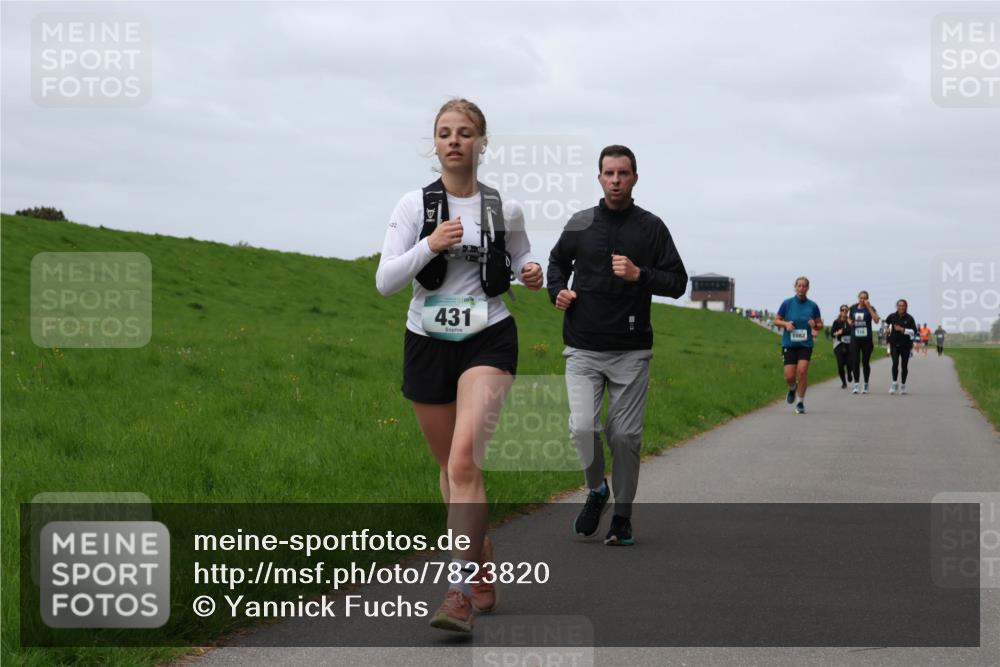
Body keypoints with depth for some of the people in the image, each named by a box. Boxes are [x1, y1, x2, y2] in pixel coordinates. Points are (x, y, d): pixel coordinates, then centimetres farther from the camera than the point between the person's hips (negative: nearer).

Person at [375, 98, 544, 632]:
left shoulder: (504, 209, 2)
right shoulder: (414, 205, -1)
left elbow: (521, 258, 21)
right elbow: (385, 281, -7)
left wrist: (532, 274, -2)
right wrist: (429, 245, -22)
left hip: (488, 339, -2)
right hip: (428, 342, 2)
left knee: (464, 458, -21)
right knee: (450, 465, 13)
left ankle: (461, 590, -24)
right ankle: (484, 571, 32)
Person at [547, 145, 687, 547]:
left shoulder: (651, 227, 2)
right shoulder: (580, 224, 6)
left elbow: (677, 282, 0)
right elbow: (558, 262, 24)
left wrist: (639, 275, -17)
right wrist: (558, 292, 4)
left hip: (631, 352, -1)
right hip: (583, 350, 1)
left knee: (625, 436, 0)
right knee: (583, 427, -13)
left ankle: (622, 516, 15)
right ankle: (597, 490, 14)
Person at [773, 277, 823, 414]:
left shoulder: (812, 306, 3)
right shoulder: (787, 303, 1)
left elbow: (820, 325, 11)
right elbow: (776, 320, 7)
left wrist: (815, 325, -11)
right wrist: (786, 324, -13)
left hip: (805, 344, 0)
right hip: (789, 344, 0)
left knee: (802, 370, -16)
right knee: (789, 376, -5)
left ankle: (800, 402, -1)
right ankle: (792, 388, 32)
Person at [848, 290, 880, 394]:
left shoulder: (870, 308, -2)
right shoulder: (853, 308, 7)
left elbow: (876, 320, -18)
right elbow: (849, 319, 25)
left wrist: (869, 307, -20)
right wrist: (850, 322, 1)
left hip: (866, 339, -2)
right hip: (855, 338, 2)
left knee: (865, 362, 4)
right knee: (855, 361, -5)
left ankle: (866, 385, 15)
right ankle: (856, 384, -1)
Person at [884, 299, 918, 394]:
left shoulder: (909, 318, -4)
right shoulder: (892, 317, 2)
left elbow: (914, 331, -9)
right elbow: (886, 322, 26)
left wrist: (902, 329, -17)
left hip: (905, 345, 0)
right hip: (894, 344, 0)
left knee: (904, 365, 5)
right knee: (895, 363, -16)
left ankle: (903, 385, 18)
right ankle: (894, 383, -7)